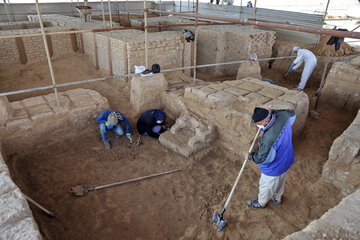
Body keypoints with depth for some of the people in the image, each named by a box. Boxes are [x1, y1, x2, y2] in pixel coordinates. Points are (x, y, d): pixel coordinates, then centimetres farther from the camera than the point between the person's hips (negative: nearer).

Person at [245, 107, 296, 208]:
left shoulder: (268, 139, -44)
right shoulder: (283, 117, -23)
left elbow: (261, 159, -28)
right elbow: (292, 114, 6)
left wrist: (249, 156, -9)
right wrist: (273, 111, 1)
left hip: (273, 169, -7)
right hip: (286, 161, 8)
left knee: (266, 186, 22)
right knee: (280, 182, 33)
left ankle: (261, 203, 51)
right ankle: (277, 198, 61)